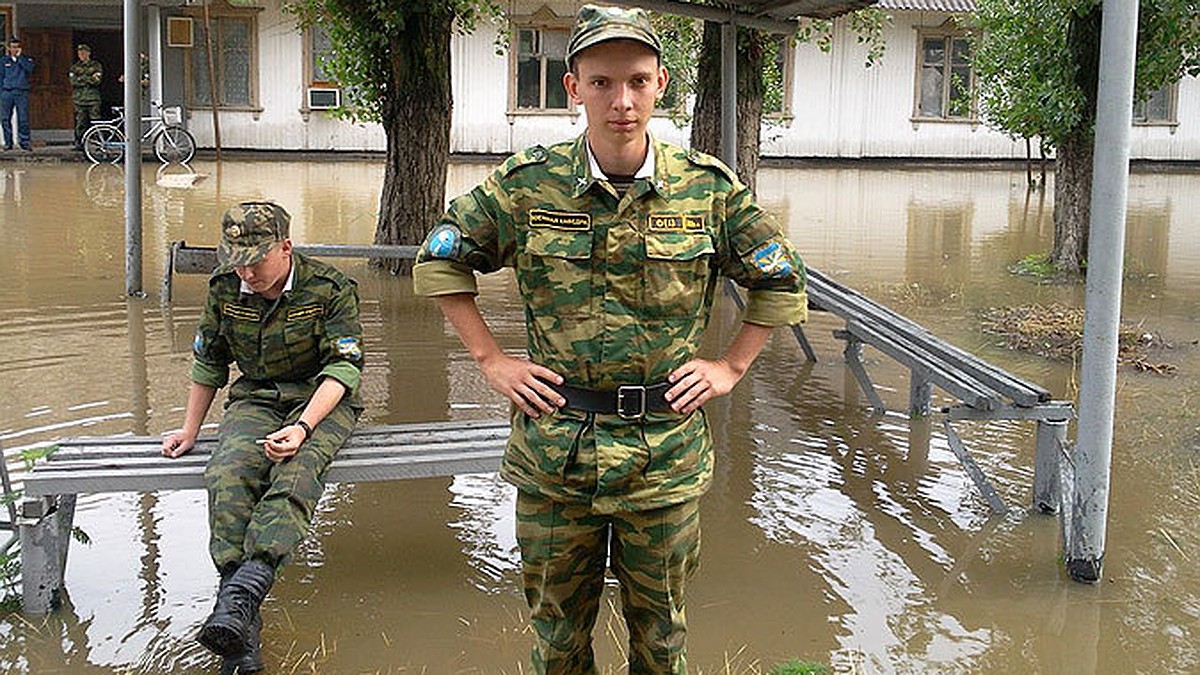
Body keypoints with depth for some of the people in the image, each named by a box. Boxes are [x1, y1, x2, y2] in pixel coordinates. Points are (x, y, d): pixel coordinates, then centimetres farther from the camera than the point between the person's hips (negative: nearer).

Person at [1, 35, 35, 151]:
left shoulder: (26, 59, 9)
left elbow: (29, 69, -12)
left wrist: (19, 57, -9)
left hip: (22, 92, -1)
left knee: (23, 119, -6)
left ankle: (24, 142, 1)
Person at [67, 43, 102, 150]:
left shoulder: (96, 65, 8)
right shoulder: (75, 67, 15)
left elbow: (97, 80, -7)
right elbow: (73, 81, -2)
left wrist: (82, 79, -9)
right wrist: (90, 78, -8)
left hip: (93, 98, -2)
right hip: (79, 99, 2)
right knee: (80, 123, 0)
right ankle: (79, 144, 4)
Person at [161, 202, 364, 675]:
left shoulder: (331, 290, -11)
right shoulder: (225, 289, 2)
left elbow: (342, 368, -14)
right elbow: (208, 361, 16)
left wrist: (303, 426, -29)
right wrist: (191, 430, 17)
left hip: (323, 400, -3)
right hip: (255, 400, 3)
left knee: (296, 470, -37)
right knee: (227, 475, -30)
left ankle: (239, 598, -50)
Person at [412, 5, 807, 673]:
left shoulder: (709, 186, -4)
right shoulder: (527, 184, -6)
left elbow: (782, 281, 10)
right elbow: (438, 263, 7)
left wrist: (730, 367, 3)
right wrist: (492, 360, 2)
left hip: (667, 452, 0)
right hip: (554, 445, 0)